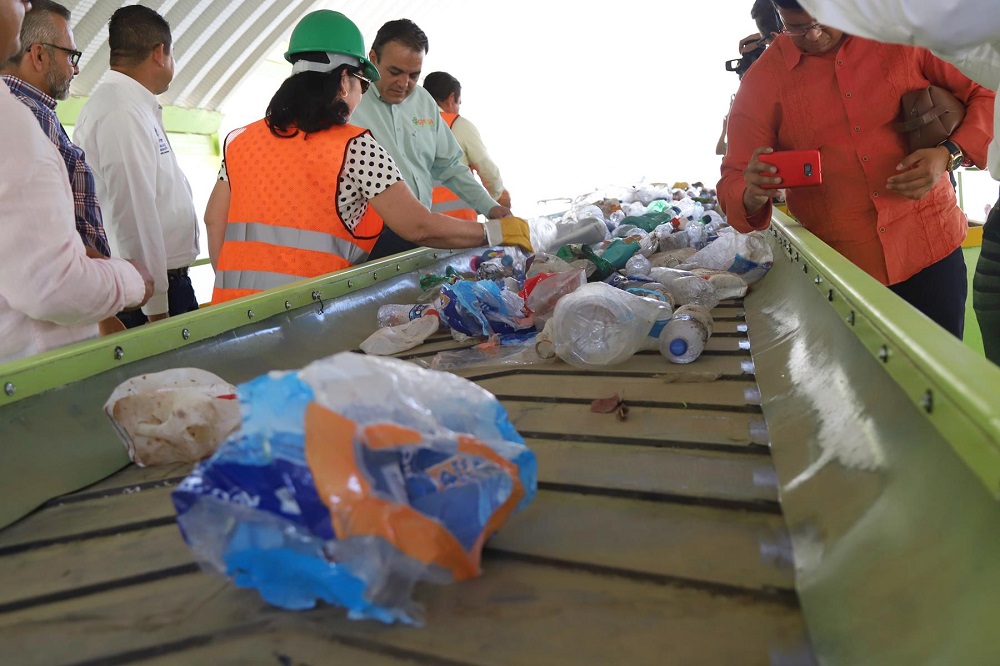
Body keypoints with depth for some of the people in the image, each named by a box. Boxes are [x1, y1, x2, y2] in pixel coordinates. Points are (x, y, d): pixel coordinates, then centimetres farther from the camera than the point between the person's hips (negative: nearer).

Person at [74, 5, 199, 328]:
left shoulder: (134, 107, 15)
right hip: (153, 288, -9)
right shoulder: (123, 112, -14)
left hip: (165, 281, 9)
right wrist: (155, 307, -19)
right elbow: (134, 216, -20)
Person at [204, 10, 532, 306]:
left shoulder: (242, 140, 8)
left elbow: (214, 218, 12)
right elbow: (418, 227, -12)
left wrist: (235, 285, 19)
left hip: (234, 307, 6)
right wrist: (495, 232, 0)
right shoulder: (355, 147, -10)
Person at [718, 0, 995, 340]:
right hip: (842, 268, -1)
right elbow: (732, 182, -3)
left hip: (931, 248, 1)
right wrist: (752, 196, -27)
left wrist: (949, 155, -13)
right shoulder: (761, 81, -3)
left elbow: (986, 94, 6)